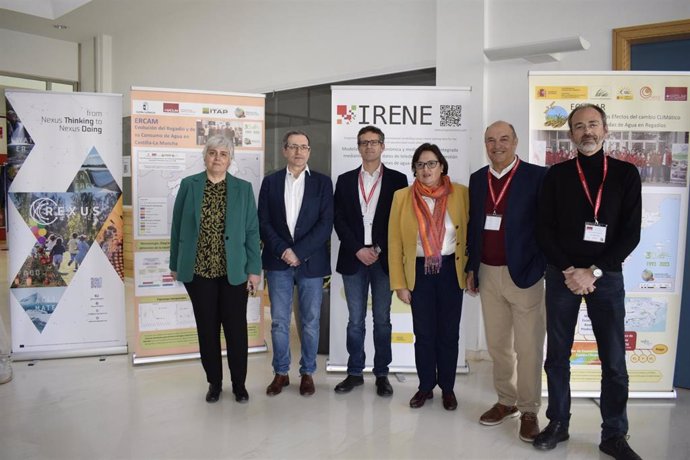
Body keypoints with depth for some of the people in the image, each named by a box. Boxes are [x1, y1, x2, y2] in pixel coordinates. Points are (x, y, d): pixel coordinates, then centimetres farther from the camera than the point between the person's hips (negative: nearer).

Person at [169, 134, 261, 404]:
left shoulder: (243, 189, 1)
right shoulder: (188, 185, 2)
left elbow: (251, 231, 0)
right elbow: (177, 228, 6)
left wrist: (254, 269, -3)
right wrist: (175, 265, 6)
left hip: (234, 271, 0)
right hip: (198, 270, 1)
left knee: (236, 329, 7)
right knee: (207, 329, 11)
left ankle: (239, 383, 24)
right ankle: (214, 382, 27)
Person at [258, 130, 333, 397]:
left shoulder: (322, 182, 3)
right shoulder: (270, 182, 7)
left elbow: (326, 223, -5)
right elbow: (263, 222, 2)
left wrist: (299, 252, -13)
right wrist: (283, 251, -11)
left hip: (311, 262, -1)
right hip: (278, 262, 1)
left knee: (310, 322, 7)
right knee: (279, 322, 7)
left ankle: (307, 373, 22)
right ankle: (281, 373, 22)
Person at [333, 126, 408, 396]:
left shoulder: (397, 179, 3)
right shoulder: (345, 180, 9)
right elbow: (339, 220, 3)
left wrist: (379, 250, -8)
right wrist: (358, 250, -7)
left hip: (383, 258, -1)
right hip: (353, 259, 2)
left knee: (382, 320, 7)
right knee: (355, 320, 8)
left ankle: (382, 374, 18)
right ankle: (355, 373, 19)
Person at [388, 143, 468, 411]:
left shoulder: (461, 193, -3)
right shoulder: (402, 197, -2)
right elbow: (394, 242, -1)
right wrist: (399, 283, -3)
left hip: (451, 270, 0)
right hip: (419, 272, 0)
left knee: (449, 333, 10)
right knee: (423, 333, 9)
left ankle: (447, 388, 27)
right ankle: (426, 386, 28)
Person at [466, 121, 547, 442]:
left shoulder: (537, 176, -7)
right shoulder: (477, 179, 9)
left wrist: (539, 268, -13)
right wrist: (471, 267, 13)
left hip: (524, 274, -5)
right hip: (488, 274, 5)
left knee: (528, 347, 5)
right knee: (497, 344, 15)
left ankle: (529, 411, 20)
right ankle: (506, 401, 31)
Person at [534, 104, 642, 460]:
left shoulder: (626, 174, 3)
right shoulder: (556, 175, 3)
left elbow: (631, 233, -3)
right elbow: (544, 230, 0)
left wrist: (594, 271, -11)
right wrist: (569, 270, -10)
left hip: (606, 276, 0)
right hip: (562, 276, 1)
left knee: (614, 362, 5)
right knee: (557, 356, 8)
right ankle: (558, 424, 24)